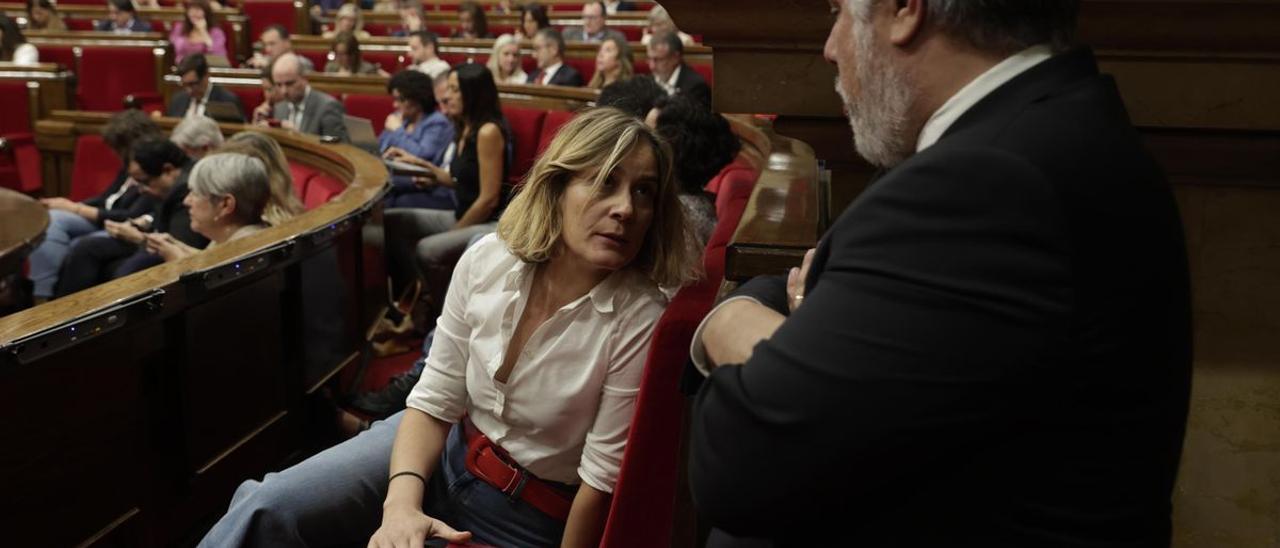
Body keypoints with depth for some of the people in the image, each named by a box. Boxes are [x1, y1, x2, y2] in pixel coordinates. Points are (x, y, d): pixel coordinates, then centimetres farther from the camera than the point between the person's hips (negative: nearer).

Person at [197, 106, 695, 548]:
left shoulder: (640, 322, -25)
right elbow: (435, 400, -7)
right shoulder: (487, 261, -12)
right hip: (445, 448, 4)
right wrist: (402, 501, -23)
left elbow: (601, 477, -17)